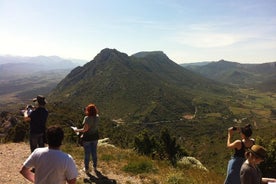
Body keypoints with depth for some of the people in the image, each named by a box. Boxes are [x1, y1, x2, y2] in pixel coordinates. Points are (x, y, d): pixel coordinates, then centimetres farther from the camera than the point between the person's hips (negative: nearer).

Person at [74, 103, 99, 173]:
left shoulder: (87, 118, -25)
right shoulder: (97, 117, -8)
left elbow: (85, 129, -22)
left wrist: (77, 130, -7)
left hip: (87, 138, -5)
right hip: (95, 137, 5)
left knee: (87, 153, 11)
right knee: (94, 152, 20)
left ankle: (86, 169, 25)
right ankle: (95, 167, 35)